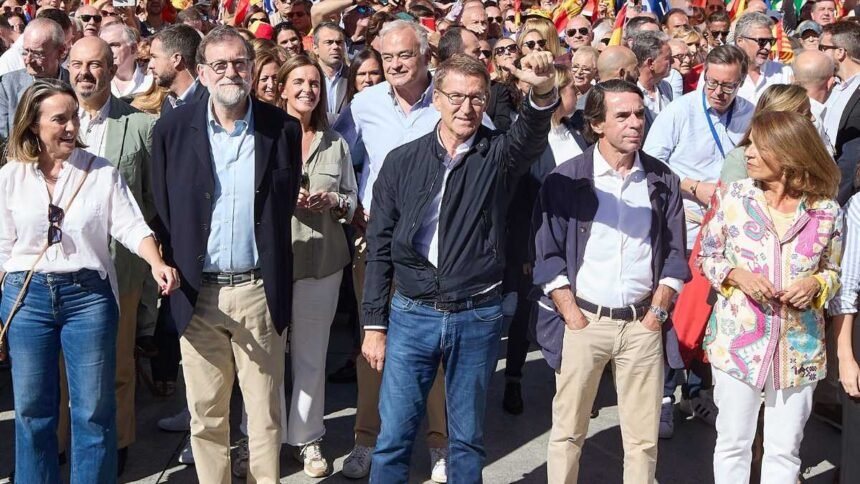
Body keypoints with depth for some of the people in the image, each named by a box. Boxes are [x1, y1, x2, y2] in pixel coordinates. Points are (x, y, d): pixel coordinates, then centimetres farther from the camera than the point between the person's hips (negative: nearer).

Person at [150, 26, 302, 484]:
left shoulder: (282, 128, 0)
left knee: (265, 412, 7)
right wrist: (173, 272, 3)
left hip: (258, 290, 0)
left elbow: (286, 204, 9)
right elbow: (163, 210, 6)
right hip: (198, 292, 1)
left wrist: (275, 278, 8)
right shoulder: (173, 128, -1)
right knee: (205, 414, 10)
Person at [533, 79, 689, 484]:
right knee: (567, 432, 6)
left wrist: (657, 312, -1)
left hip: (642, 324, 2)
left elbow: (675, 254, 9)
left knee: (643, 438, 5)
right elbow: (548, 256, -3)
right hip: (583, 320, -2)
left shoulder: (662, 180, 6)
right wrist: (573, 318, -9)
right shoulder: (565, 180, -2)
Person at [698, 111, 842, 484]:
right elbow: (706, 256, 5)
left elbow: (833, 272, 9)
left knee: (785, 451, 12)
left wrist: (816, 284, -13)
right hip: (737, 343, 0)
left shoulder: (826, 211, -5)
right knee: (733, 444, 10)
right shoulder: (735, 196, -5)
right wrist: (735, 274, -15)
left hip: (799, 348, 0)